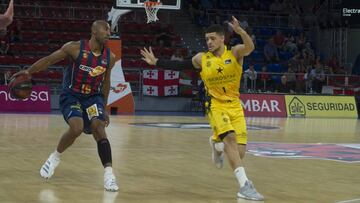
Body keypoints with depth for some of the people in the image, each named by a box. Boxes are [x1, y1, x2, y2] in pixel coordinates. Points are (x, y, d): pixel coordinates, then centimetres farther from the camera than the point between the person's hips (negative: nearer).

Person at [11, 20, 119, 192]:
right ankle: (55, 156, 5)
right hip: (71, 96, -3)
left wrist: (104, 108, 15)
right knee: (77, 128, -24)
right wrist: (27, 72, -19)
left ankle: (109, 174, -23)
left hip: (93, 96, 3)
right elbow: (48, 60, -10)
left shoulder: (110, 57, -5)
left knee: (99, 129, -18)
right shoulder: (75, 48, -17)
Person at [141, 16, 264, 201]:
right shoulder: (201, 59, -1)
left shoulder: (235, 53, -6)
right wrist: (156, 62, 7)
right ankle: (245, 185, -32)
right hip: (216, 105, -1)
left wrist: (240, 31, -47)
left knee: (239, 153, -1)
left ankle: (216, 143, 36)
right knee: (230, 138, -27)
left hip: (235, 106, 1)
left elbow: (250, 47, -28)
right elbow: (179, 65, 12)